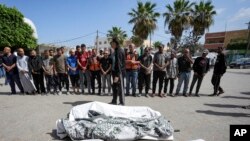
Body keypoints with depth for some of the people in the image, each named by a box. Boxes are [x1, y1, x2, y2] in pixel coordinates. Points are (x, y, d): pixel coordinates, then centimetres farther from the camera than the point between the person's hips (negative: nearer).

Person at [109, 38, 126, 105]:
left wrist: (117, 75, -24)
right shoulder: (115, 51, 13)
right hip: (115, 71, 9)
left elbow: (119, 63, -21)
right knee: (114, 86, 15)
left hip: (119, 72, -9)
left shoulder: (119, 51, -15)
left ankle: (122, 102, 15)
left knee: (120, 87, 1)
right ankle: (114, 101, 29)